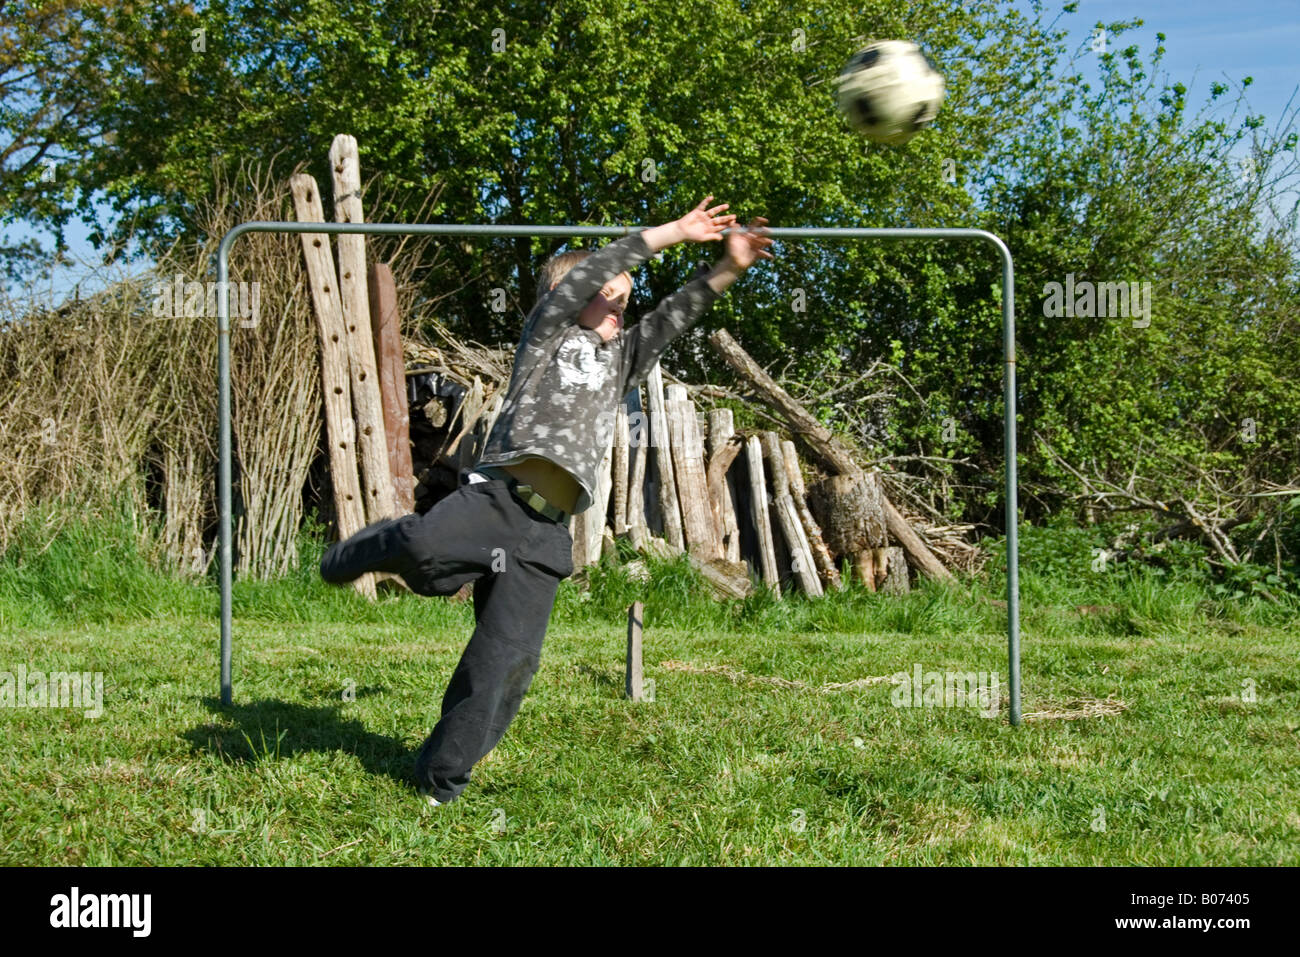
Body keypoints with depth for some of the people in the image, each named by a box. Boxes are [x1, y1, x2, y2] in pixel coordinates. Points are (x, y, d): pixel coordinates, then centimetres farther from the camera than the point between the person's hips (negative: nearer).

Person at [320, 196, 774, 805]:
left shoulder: (621, 360, 28)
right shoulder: (548, 334, 15)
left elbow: (676, 315, 16)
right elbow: (587, 275, 0)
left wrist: (727, 270, 2)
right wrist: (671, 234, 0)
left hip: (546, 533, 5)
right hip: (496, 496, -5)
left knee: (506, 660, -5)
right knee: (426, 544, -35)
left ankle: (441, 778, 7)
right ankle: (368, 552, 1)